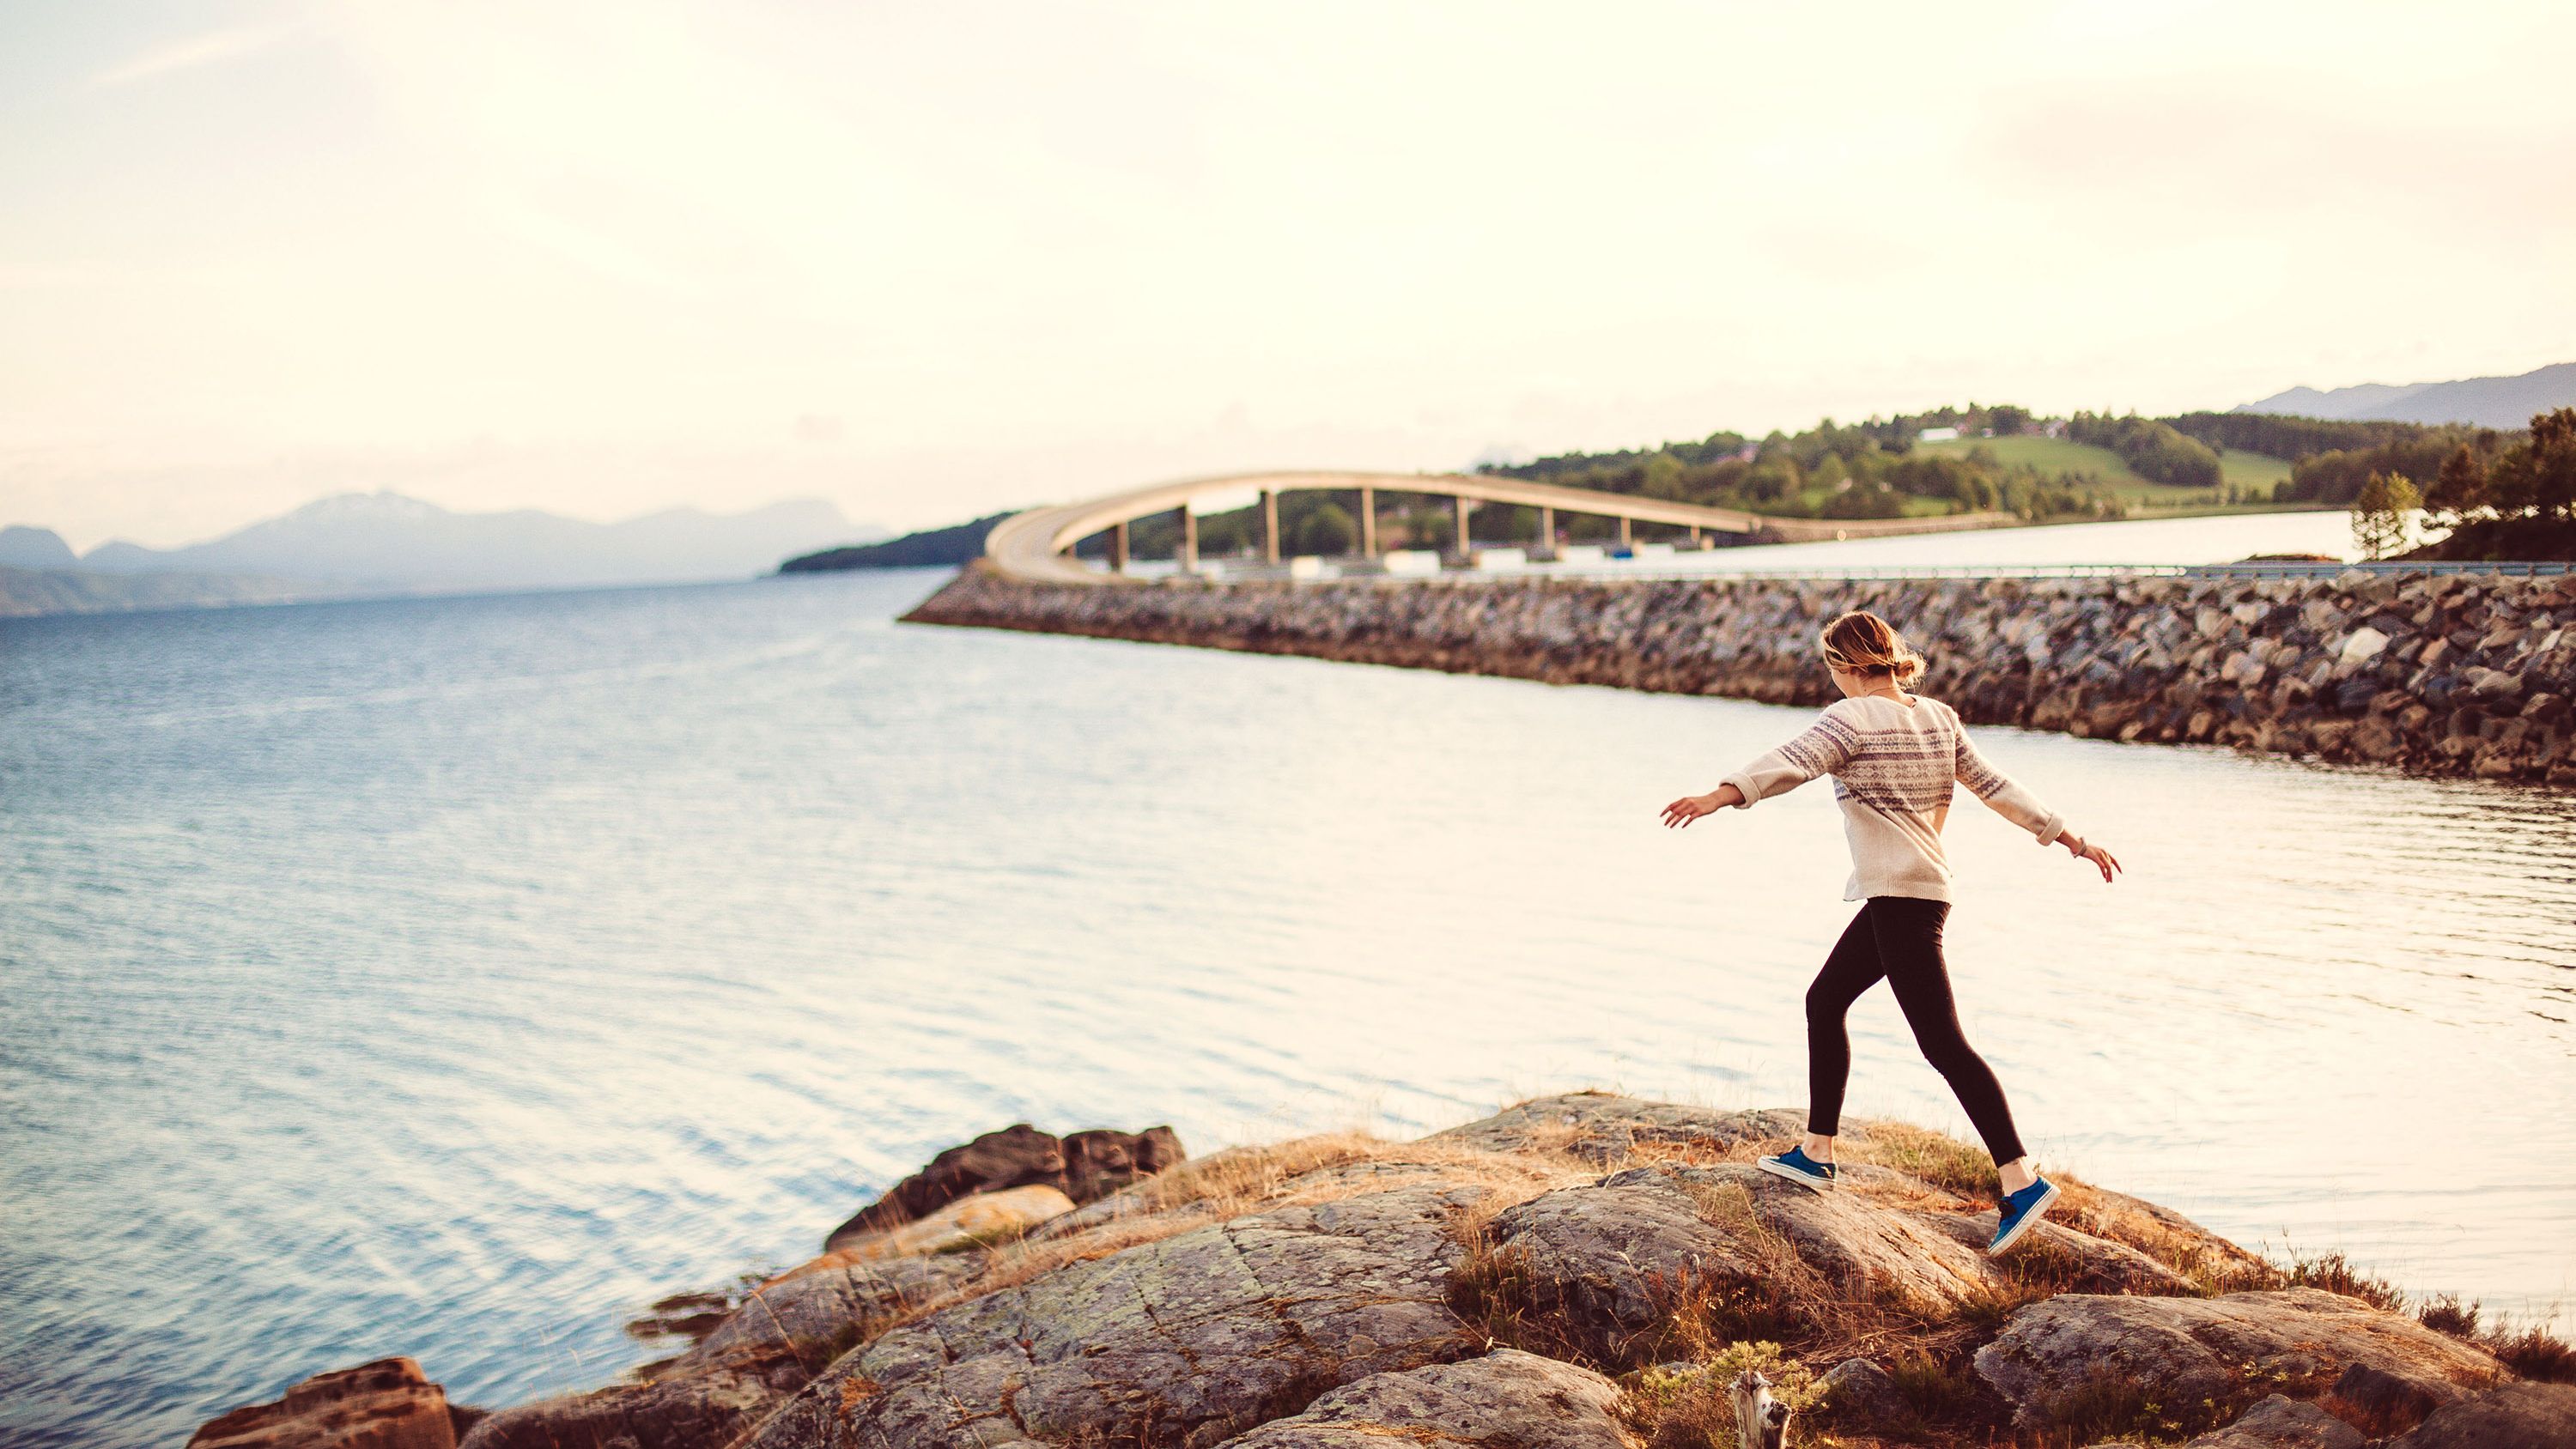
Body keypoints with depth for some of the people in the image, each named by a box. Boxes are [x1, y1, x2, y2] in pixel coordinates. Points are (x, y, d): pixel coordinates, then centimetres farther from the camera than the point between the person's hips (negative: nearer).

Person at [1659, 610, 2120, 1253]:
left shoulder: (1851, 718, -11)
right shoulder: (1939, 718, 13)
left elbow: (1790, 764, -28)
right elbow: (1996, 787, 15)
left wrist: (1718, 796, -41)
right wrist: (2073, 840, 22)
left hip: (1899, 897, -9)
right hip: (1922, 889, 9)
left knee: (1942, 1042, -8)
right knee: (1823, 1002, 17)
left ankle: (2022, 1181, -8)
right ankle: (1816, 1153, 23)